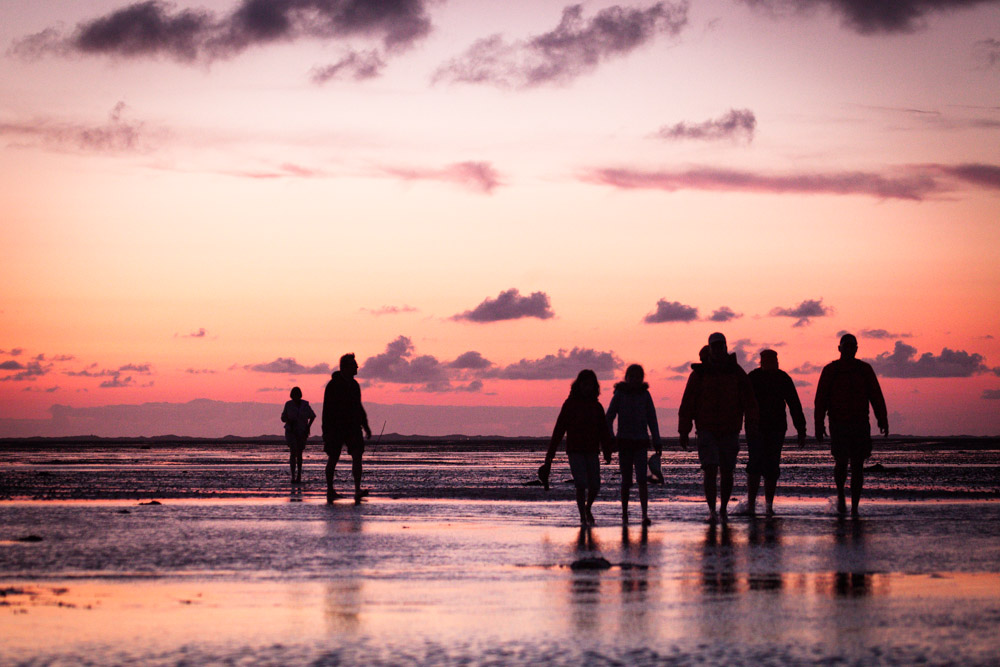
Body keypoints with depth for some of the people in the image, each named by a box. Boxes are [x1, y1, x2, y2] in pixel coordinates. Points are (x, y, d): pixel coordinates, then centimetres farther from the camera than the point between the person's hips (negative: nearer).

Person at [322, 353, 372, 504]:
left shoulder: (354, 384, 13)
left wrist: (365, 425, 21)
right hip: (336, 428, -5)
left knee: (357, 456, -8)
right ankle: (329, 489, 17)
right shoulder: (333, 384, -8)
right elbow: (327, 408, -11)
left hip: (353, 427, 5)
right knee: (333, 458, 3)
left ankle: (357, 490, -14)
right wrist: (326, 430, -16)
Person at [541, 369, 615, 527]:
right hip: (575, 452, -3)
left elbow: (604, 431, 5)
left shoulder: (596, 406, 7)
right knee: (581, 485, -15)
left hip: (592, 452, 3)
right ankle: (582, 518, -2)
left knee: (595, 486, -3)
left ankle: (588, 509, 27)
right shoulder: (570, 404, -1)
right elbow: (558, 430, -2)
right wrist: (549, 456, -6)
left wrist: (607, 453, -7)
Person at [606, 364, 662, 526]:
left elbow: (652, 419, 10)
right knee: (626, 481, 5)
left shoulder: (645, 394, 5)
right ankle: (624, 515, 17)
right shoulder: (620, 394, 2)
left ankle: (645, 515, -16)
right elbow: (609, 417, 3)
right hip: (624, 441, 0)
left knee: (642, 479, -12)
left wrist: (657, 442, 6)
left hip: (641, 441, 0)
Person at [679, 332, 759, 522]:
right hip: (707, 431, -2)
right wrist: (683, 431, -1)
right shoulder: (699, 373, 0)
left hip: (730, 432, 2)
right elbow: (687, 403, 2)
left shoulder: (736, 372, 3)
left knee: (727, 473, 7)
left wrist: (751, 420, -18)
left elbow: (749, 399, -2)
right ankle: (712, 510, -14)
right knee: (710, 471, -14)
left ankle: (723, 508, 24)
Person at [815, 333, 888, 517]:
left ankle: (855, 507, 6)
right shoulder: (830, 370, 3)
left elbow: (876, 396, 3)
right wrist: (819, 425, -4)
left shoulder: (865, 370, 6)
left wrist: (882, 420, -7)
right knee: (841, 461, -12)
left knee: (857, 466, 0)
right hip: (838, 424, -1)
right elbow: (821, 399, 3)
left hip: (860, 425, 2)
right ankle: (840, 497, 15)